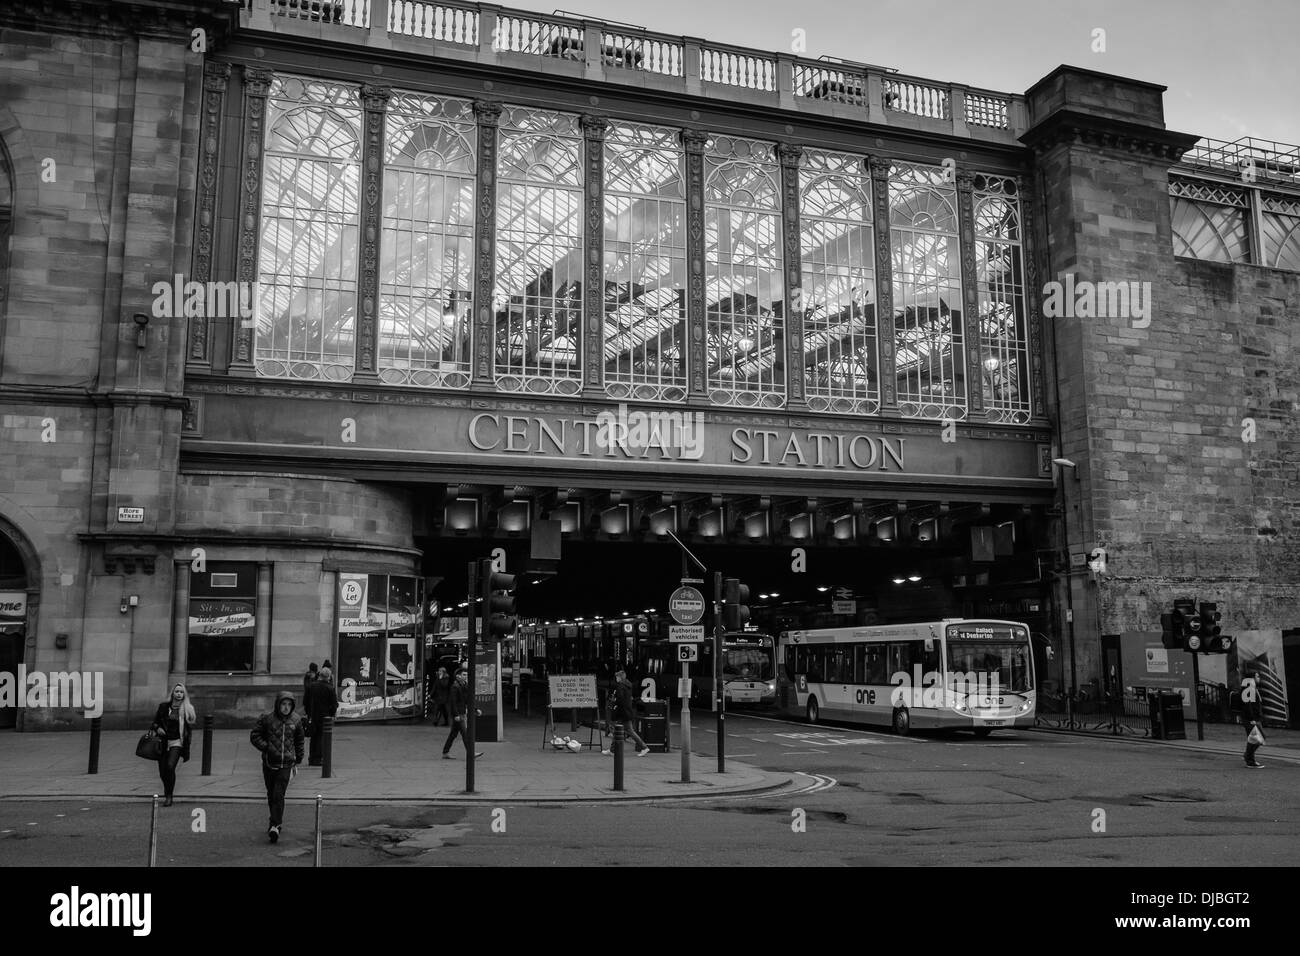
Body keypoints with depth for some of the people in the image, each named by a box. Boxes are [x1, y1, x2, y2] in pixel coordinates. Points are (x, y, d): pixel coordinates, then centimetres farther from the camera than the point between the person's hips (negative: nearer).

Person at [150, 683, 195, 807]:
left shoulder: (188, 709, 1)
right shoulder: (164, 706, 5)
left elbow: (190, 727, 4)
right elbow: (155, 721, 15)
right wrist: (157, 728, -7)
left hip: (177, 742, -3)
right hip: (163, 741, 3)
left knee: (170, 766, -21)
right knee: (162, 771, 5)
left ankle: (169, 796, -9)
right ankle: (167, 789, 37)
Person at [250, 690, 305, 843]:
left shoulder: (295, 720, 2)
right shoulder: (266, 719, -5)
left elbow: (299, 742, 14)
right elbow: (254, 736, -1)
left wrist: (298, 761, 16)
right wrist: (268, 748, -14)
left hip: (286, 764, -1)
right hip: (269, 763, 1)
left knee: (278, 795, -11)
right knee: (271, 795, 12)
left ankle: (275, 825, -10)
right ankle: (277, 820, 31)